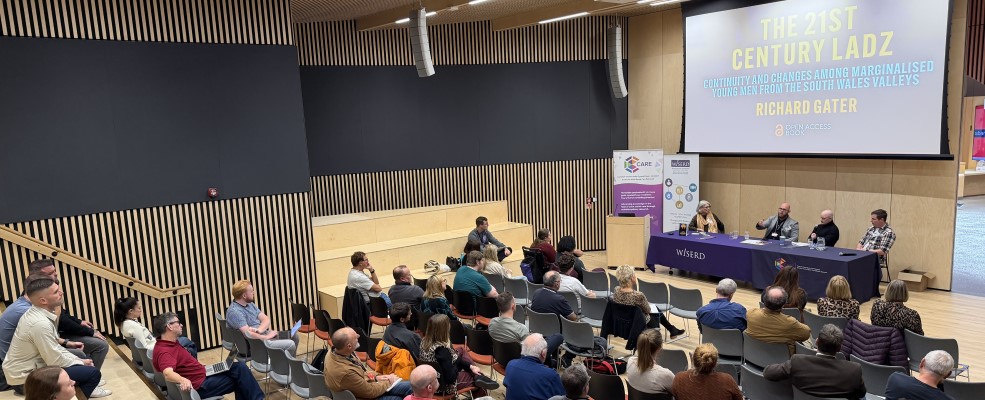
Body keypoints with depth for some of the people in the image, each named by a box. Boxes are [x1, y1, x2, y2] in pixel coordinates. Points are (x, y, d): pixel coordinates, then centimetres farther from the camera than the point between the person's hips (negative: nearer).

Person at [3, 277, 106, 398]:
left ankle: (85, 386, 39)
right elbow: (55, 361, -23)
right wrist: (81, 363, -8)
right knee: (93, 372, -16)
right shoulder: (40, 323, -30)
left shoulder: (35, 311, -1)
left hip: (28, 366, 10)